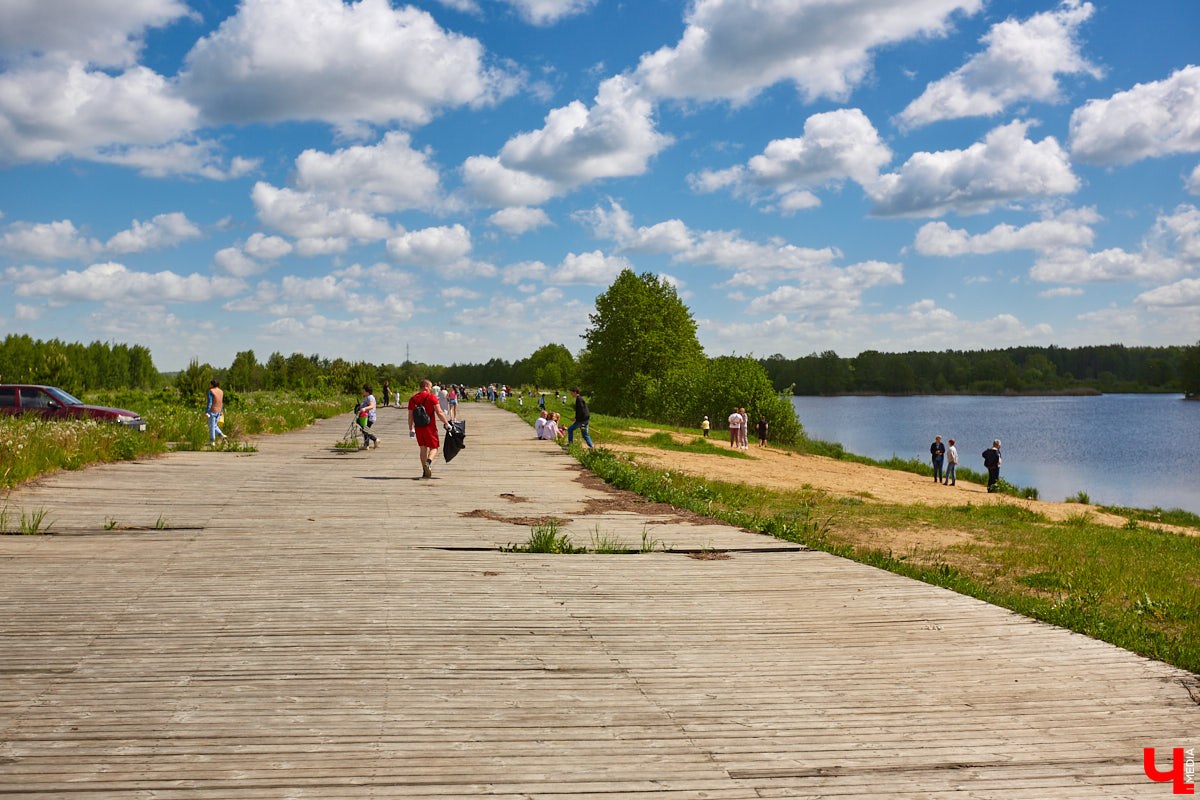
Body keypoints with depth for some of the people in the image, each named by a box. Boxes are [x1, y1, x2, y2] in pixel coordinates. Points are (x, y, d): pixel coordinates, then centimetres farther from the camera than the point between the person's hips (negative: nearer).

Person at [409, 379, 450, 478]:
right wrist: (447, 424, -4)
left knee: (423, 448, 13)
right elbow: (439, 413, -11)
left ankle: (425, 471, 12)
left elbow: (410, 417, 10)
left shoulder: (412, 399, 7)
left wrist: (411, 429, 18)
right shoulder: (431, 397, -7)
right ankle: (428, 462, -23)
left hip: (418, 428, 4)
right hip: (430, 427, -4)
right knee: (434, 447, 6)